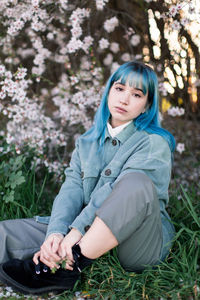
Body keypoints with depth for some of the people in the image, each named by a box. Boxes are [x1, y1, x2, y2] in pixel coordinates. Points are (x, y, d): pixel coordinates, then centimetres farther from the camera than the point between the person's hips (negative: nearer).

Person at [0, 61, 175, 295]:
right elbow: (72, 188, -2)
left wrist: (78, 228, -28)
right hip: (91, 233, 4)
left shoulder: (155, 144, -4)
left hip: (141, 243, -3)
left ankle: (69, 268, -31)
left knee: (138, 184, -37)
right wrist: (56, 233, -21)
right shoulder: (87, 142, 13)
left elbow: (121, 192, -19)